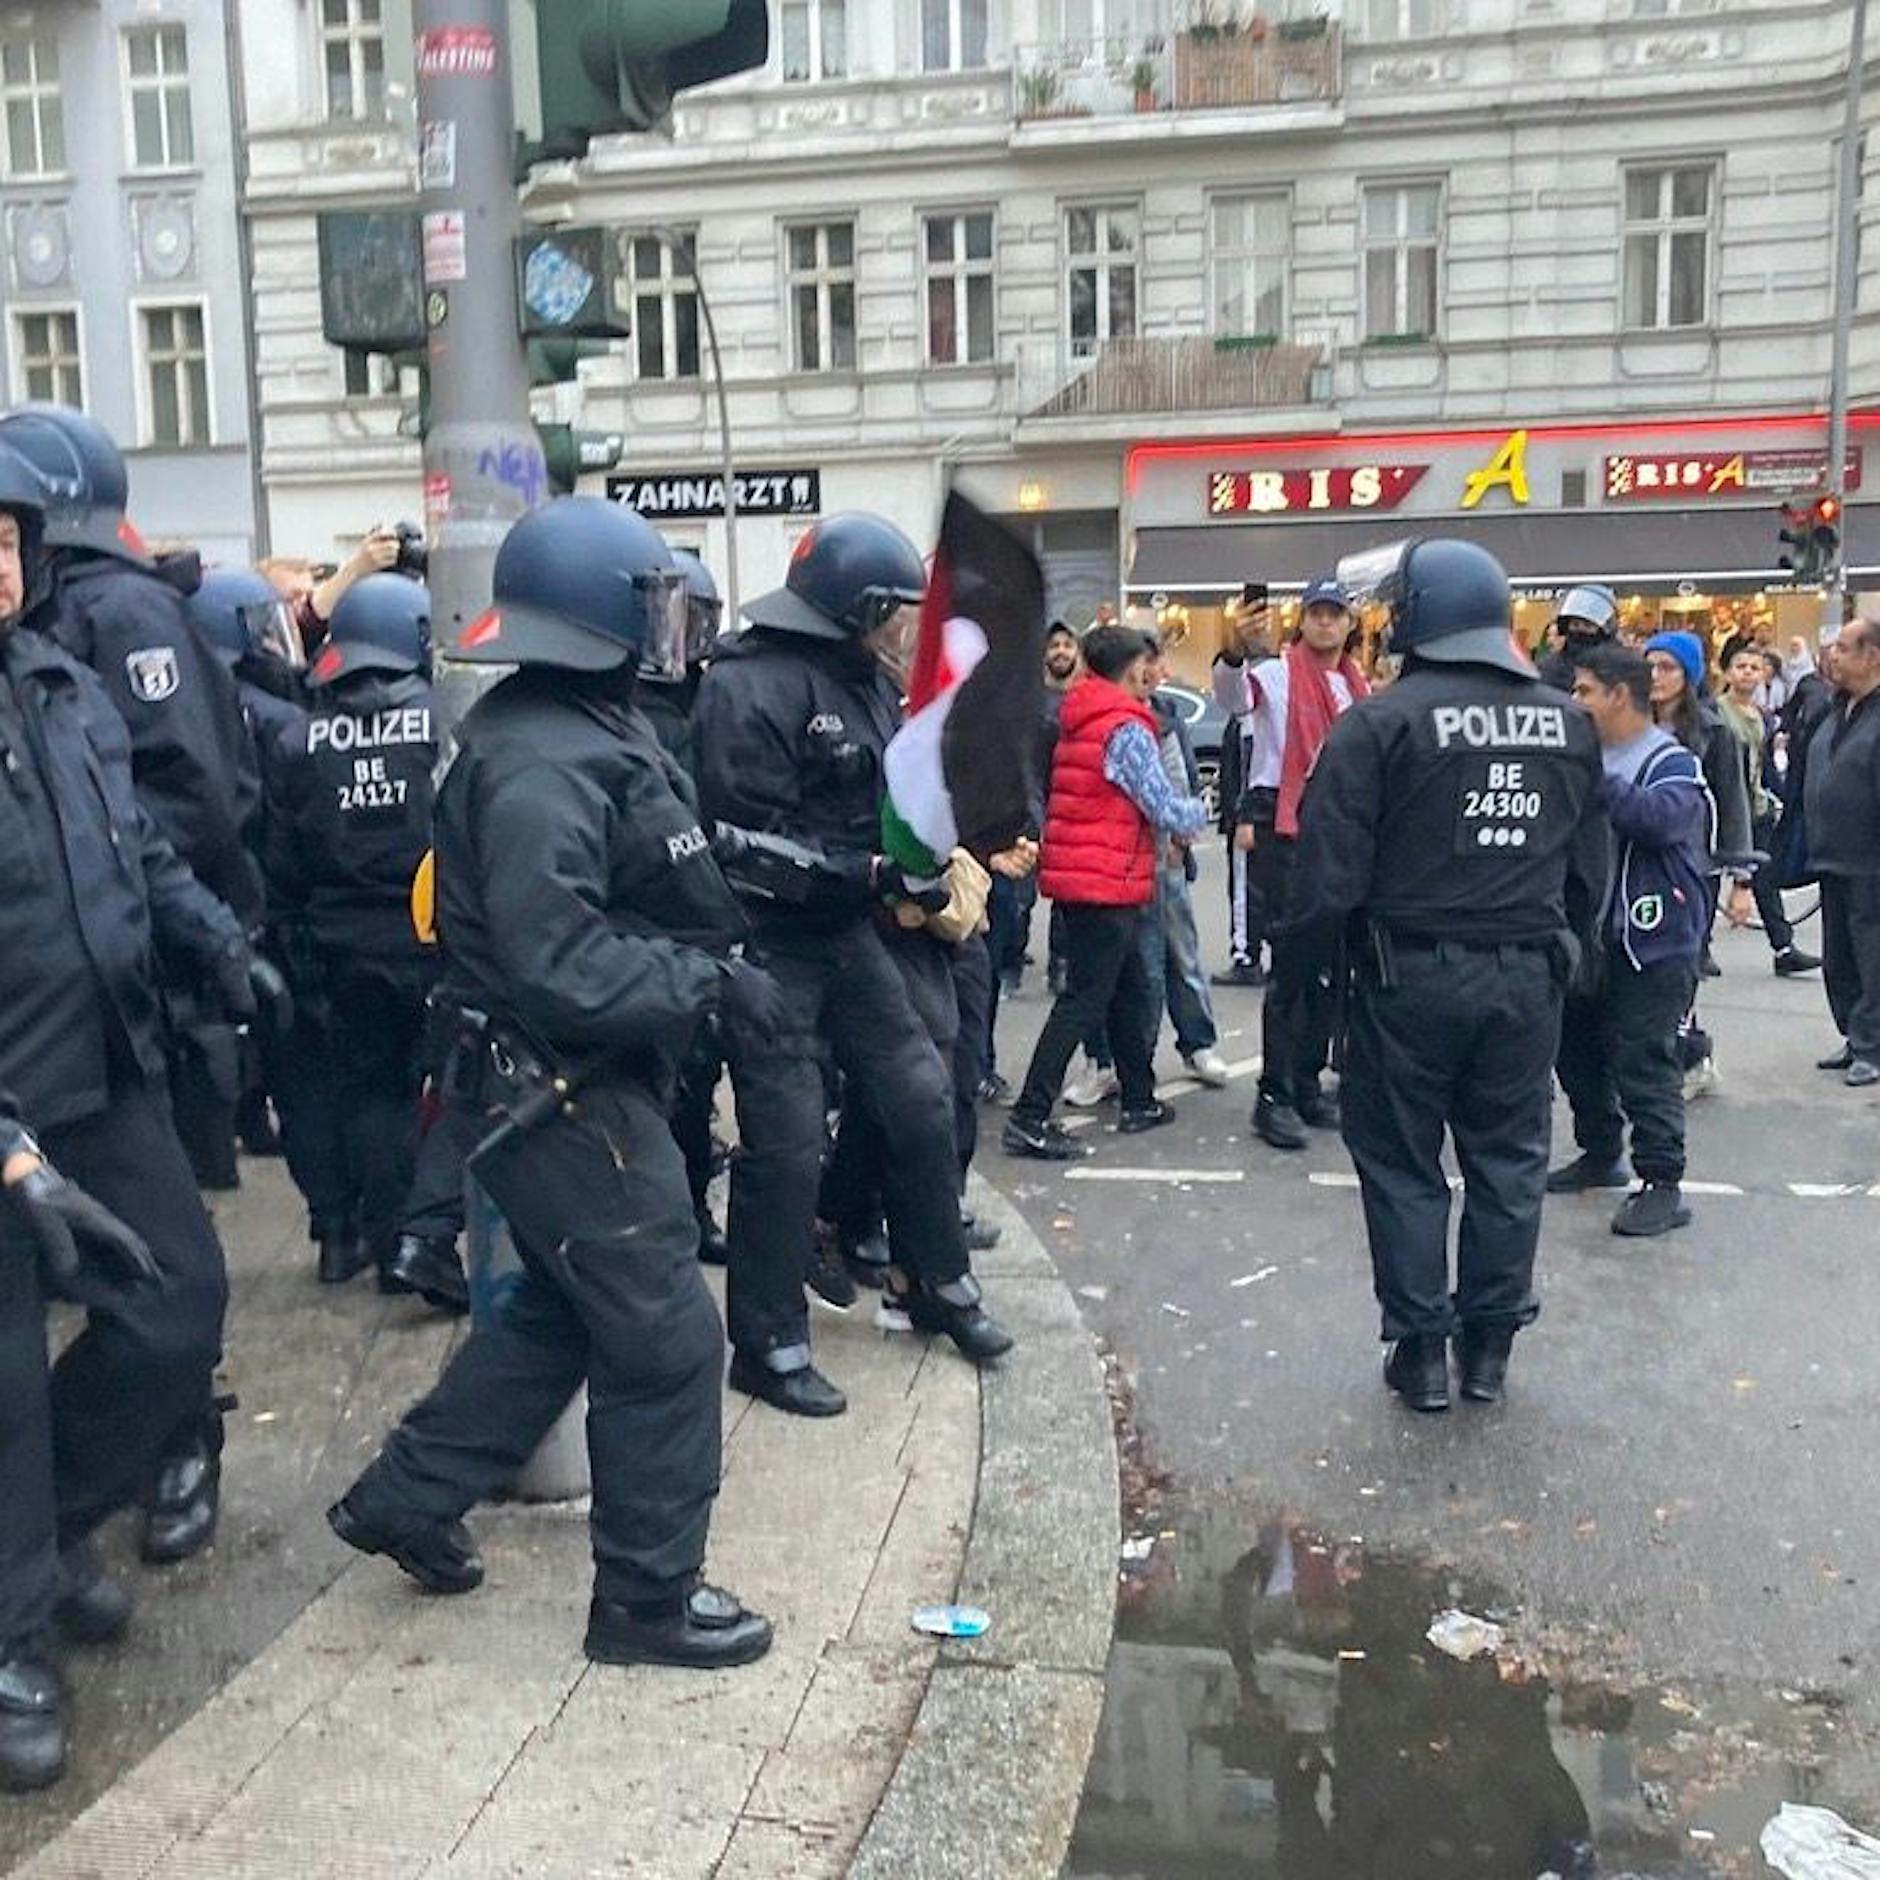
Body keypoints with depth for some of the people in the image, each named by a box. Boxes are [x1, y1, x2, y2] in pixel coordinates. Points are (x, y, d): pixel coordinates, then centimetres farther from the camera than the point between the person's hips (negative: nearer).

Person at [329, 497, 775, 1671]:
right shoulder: (542, 763, -24)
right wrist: (712, 983, -25)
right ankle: (648, 1595, 17)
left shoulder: (583, 726, 9)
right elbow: (558, 965, -31)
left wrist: (715, 960, 1)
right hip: (564, 1090, -11)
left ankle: (407, 1496, 36)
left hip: (582, 1083, 11)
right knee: (666, 1335, 1)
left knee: (561, 1309, 23)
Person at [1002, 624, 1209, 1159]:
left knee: (1130, 990, 19)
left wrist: (1173, 827, 14)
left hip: (1076, 875, 9)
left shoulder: (1078, 722, 14)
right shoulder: (1127, 729, -14)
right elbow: (1167, 811, -14)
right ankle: (1029, 1118, -8)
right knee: (1086, 1000, -7)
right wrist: (1201, 812, 7)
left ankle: (1140, 1101, 29)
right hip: (1108, 882, -9)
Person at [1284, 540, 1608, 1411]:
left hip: (1411, 974, -4)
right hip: (1527, 977, 5)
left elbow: (1329, 870, -16)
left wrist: (1308, 951, 0)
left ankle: (1421, 1347, 14)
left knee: (1403, 1164, 9)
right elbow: (1589, 871, 11)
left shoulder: (1382, 720, -13)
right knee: (1507, 1159, 15)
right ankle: (1489, 1343, 23)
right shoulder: (1568, 723, 5)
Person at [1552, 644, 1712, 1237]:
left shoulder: (1673, 763, -9)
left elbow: (1659, 817, -30)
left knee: (1643, 1063, -6)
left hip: (1654, 943, -8)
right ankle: (1600, 1154, 34)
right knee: (1576, 1049, 16)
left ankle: (1662, 1183, 4)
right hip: (1592, 936, 8)